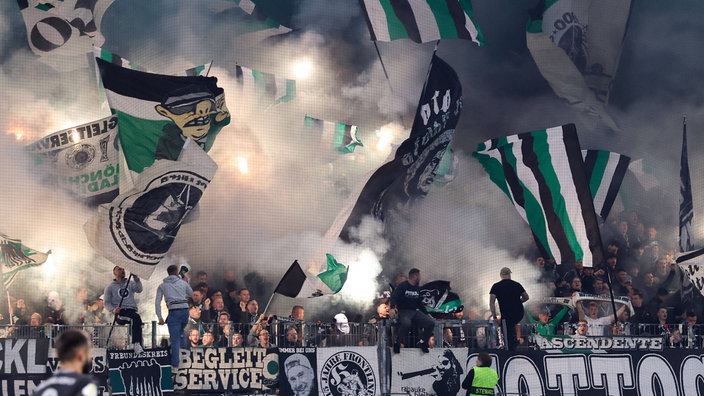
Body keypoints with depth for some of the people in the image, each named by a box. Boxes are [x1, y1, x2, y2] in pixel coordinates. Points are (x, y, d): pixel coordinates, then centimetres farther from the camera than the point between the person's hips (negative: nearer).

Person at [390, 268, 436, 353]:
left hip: (415, 311, 7)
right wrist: (393, 308, -38)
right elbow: (394, 297, -19)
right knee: (406, 323, -40)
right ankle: (397, 343, -17)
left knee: (431, 322, -13)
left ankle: (422, 342, 7)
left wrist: (427, 314, 22)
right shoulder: (402, 286, -5)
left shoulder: (417, 288, 17)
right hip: (404, 311, -7)